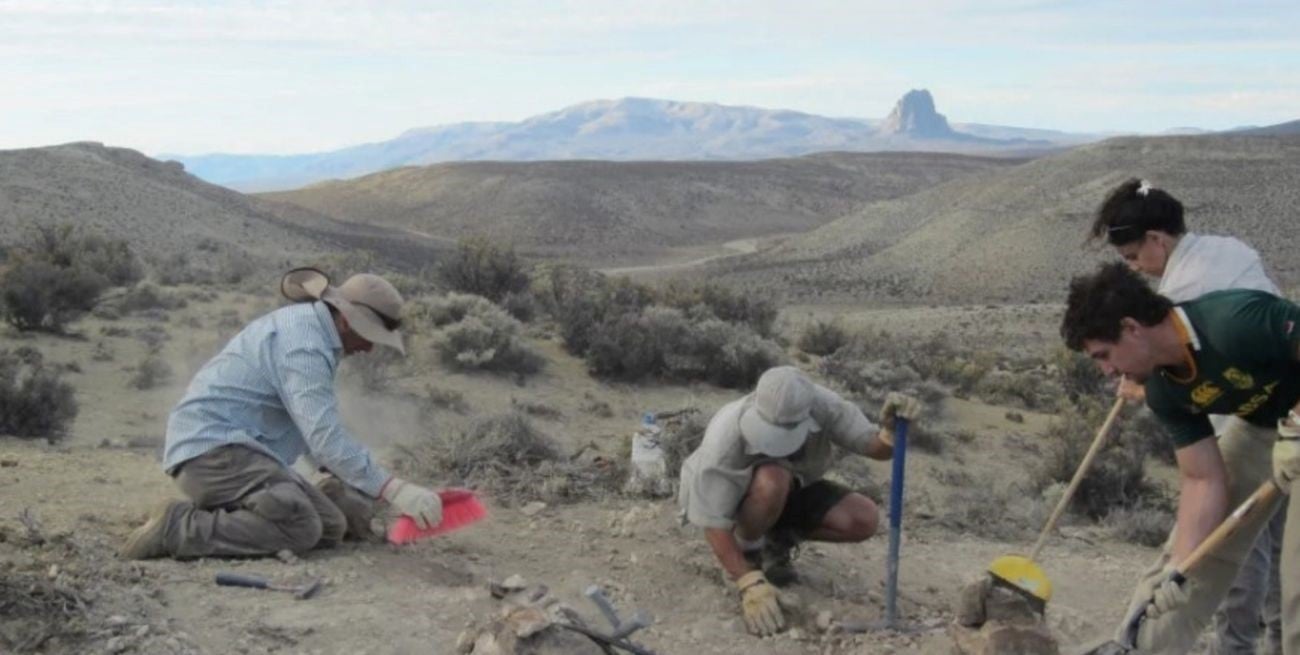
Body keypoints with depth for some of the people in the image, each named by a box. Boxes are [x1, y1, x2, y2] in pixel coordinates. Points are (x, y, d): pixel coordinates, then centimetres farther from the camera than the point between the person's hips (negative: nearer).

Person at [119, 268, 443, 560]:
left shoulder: (307, 325, 15)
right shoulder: (303, 343, -18)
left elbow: (316, 427, 26)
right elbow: (325, 437, -28)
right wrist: (394, 490, -30)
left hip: (237, 446, 10)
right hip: (212, 445, -10)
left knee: (331, 526, -2)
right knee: (299, 527, -28)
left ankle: (213, 512, 4)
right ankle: (177, 527, -18)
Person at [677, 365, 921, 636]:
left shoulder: (820, 403, -28)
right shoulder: (726, 437, -37)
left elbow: (877, 448, -24)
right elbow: (713, 523, -33)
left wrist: (892, 429, -46)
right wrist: (750, 584, -39)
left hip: (787, 492, 4)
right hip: (723, 497, -4)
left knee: (864, 520, -18)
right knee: (773, 481, -39)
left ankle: (777, 538, 5)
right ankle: (746, 550, -9)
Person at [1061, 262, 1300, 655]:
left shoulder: (1238, 320, -35)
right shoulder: (1165, 392, -11)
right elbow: (1203, 480, -10)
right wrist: (1180, 564, -20)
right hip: (1259, 427, 7)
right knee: (1191, 555, 6)